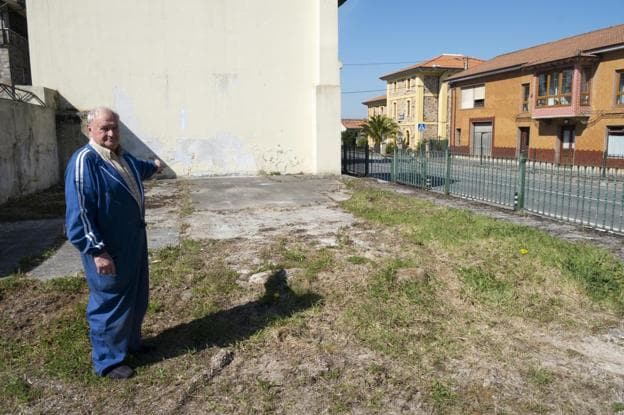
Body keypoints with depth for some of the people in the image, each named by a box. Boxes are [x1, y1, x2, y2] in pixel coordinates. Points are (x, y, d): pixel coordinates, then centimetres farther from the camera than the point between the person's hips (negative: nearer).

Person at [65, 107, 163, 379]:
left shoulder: (123, 157, 8)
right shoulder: (84, 162, -20)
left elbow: (138, 168, 35)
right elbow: (79, 213, -23)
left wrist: (154, 167, 56)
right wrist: (97, 251, -26)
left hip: (134, 242, 10)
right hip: (108, 248, -9)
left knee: (137, 297, 20)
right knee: (110, 303, 2)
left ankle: (130, 342, 40)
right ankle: (107, 361, 18)